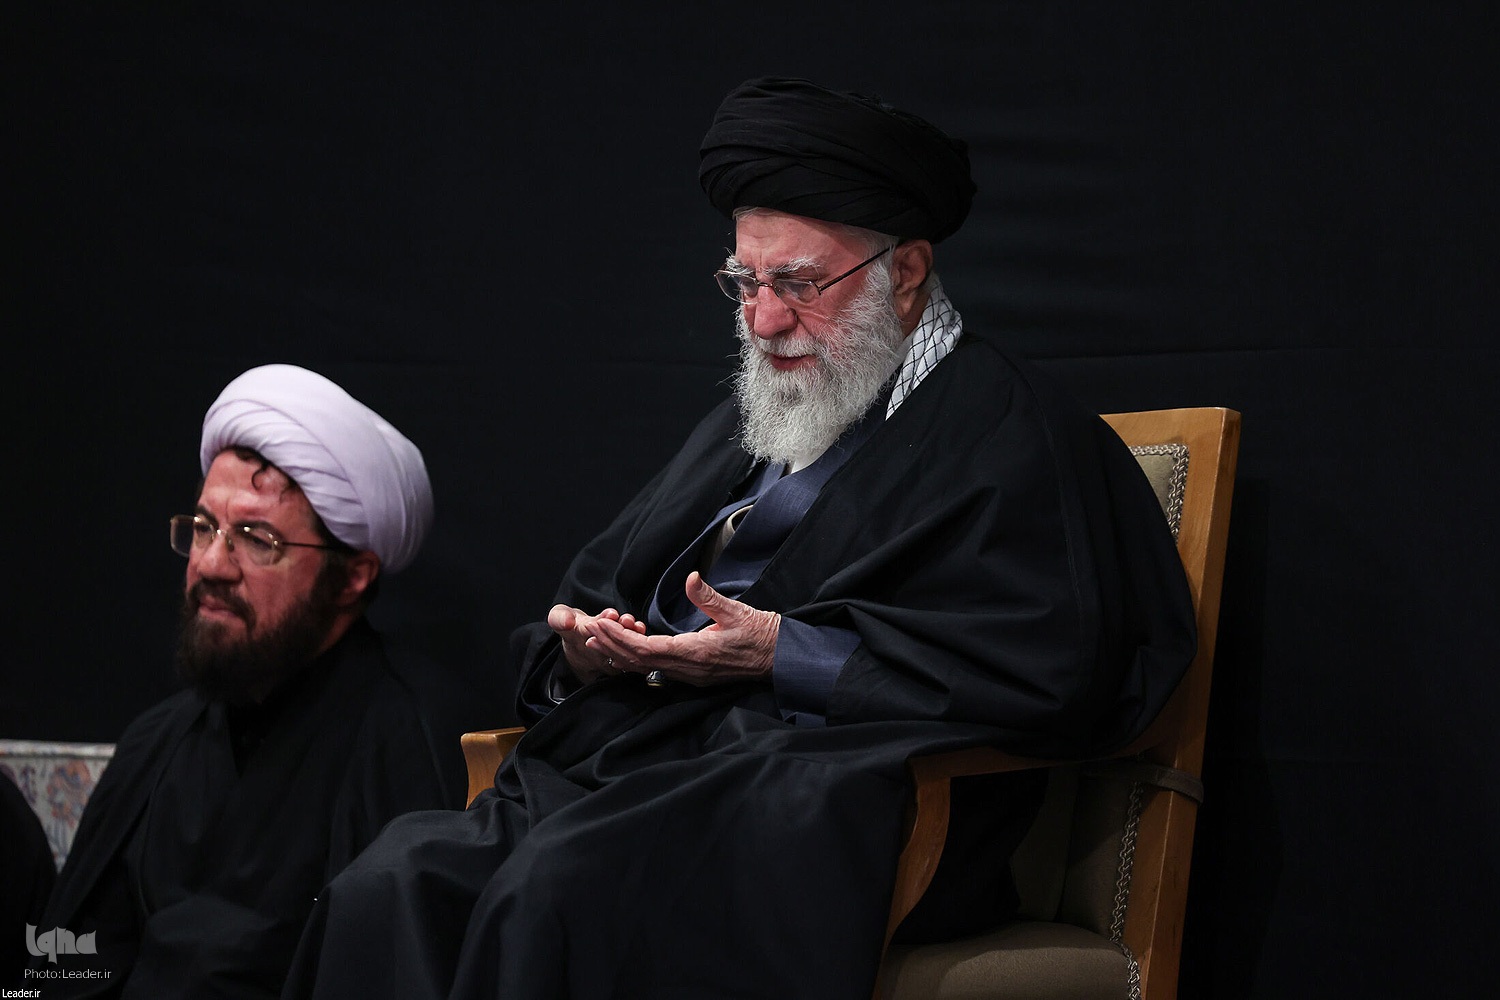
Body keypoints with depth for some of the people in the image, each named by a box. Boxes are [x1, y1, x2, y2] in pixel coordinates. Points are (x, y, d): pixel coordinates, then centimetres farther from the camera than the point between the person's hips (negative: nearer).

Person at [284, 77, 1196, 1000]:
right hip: (623, 769, 7)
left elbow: (1050, 666, -13)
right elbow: (598, 590, 33)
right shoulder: (743, 426, 28)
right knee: (394, 880, -21)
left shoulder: (1007, 431, 2)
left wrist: (784, 654, -13)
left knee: (558, 892, -35)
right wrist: (581, 647, 6)